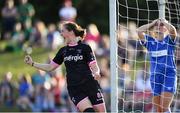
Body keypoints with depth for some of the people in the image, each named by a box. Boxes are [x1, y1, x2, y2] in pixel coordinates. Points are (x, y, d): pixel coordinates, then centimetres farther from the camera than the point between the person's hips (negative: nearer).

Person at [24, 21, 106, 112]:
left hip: (90, 85, -2)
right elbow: (50, 67, 19)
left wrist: (96, 73, -24)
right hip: (74, 88, 2)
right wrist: (32, 63, 14)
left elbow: (94, 67, -2)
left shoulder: (85, 48, 0)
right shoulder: (63, 51, 13)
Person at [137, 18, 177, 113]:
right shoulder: (150, 41, 8)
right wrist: (152, 23, 2)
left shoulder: (169, 40, 3)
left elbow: (173, 30, -18)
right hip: (155, 76, 3)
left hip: (169, 75, -3)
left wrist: (164, 22, -2)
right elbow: (139, 31, -6)